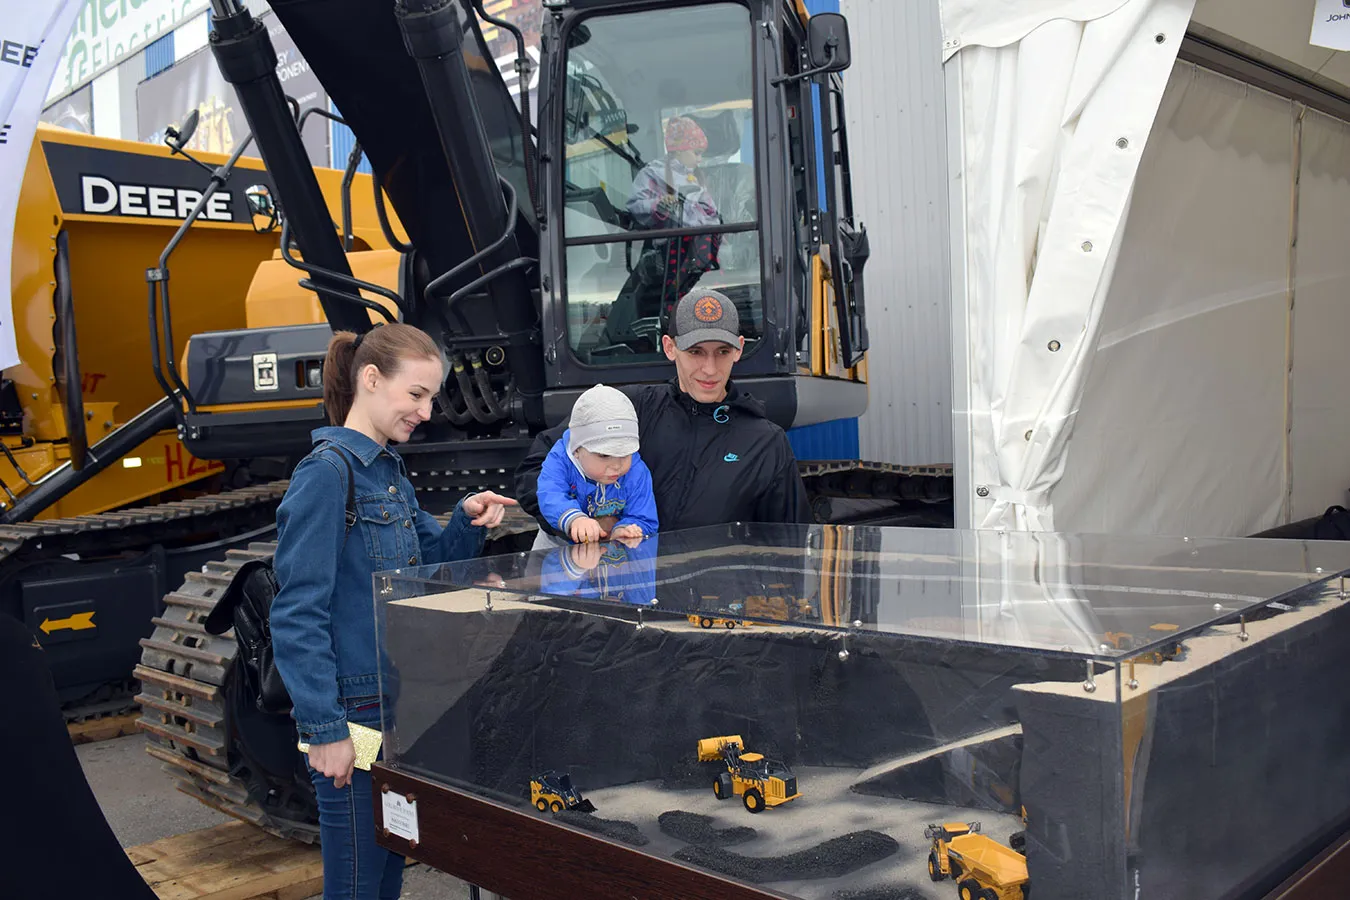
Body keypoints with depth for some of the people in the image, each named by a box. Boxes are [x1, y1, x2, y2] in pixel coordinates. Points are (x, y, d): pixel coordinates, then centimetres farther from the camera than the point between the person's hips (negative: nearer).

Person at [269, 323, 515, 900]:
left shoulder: (389, 470, 10)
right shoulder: (327, 473, -16)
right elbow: (298, 615, -19)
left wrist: (468, 522, -3)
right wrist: (325, 730, -21)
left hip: (401, 703, 9)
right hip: (354, 713, -8)